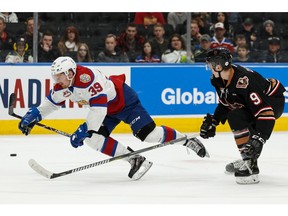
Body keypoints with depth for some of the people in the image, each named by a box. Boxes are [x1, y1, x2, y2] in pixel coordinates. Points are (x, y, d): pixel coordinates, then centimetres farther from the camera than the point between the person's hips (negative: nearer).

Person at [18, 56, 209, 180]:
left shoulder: (86, 78, -34)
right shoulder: (63, 86, -6)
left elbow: (99, 105, -39)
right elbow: (52, 101, 12)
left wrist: (84, 130, -40)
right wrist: (34, 116, 1)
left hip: (124, 99, -9)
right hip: (109, 111, 9)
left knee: (148, 133, -17)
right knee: (93, 139, -9)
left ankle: (186, 140, 5)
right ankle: (136, 160, -6)